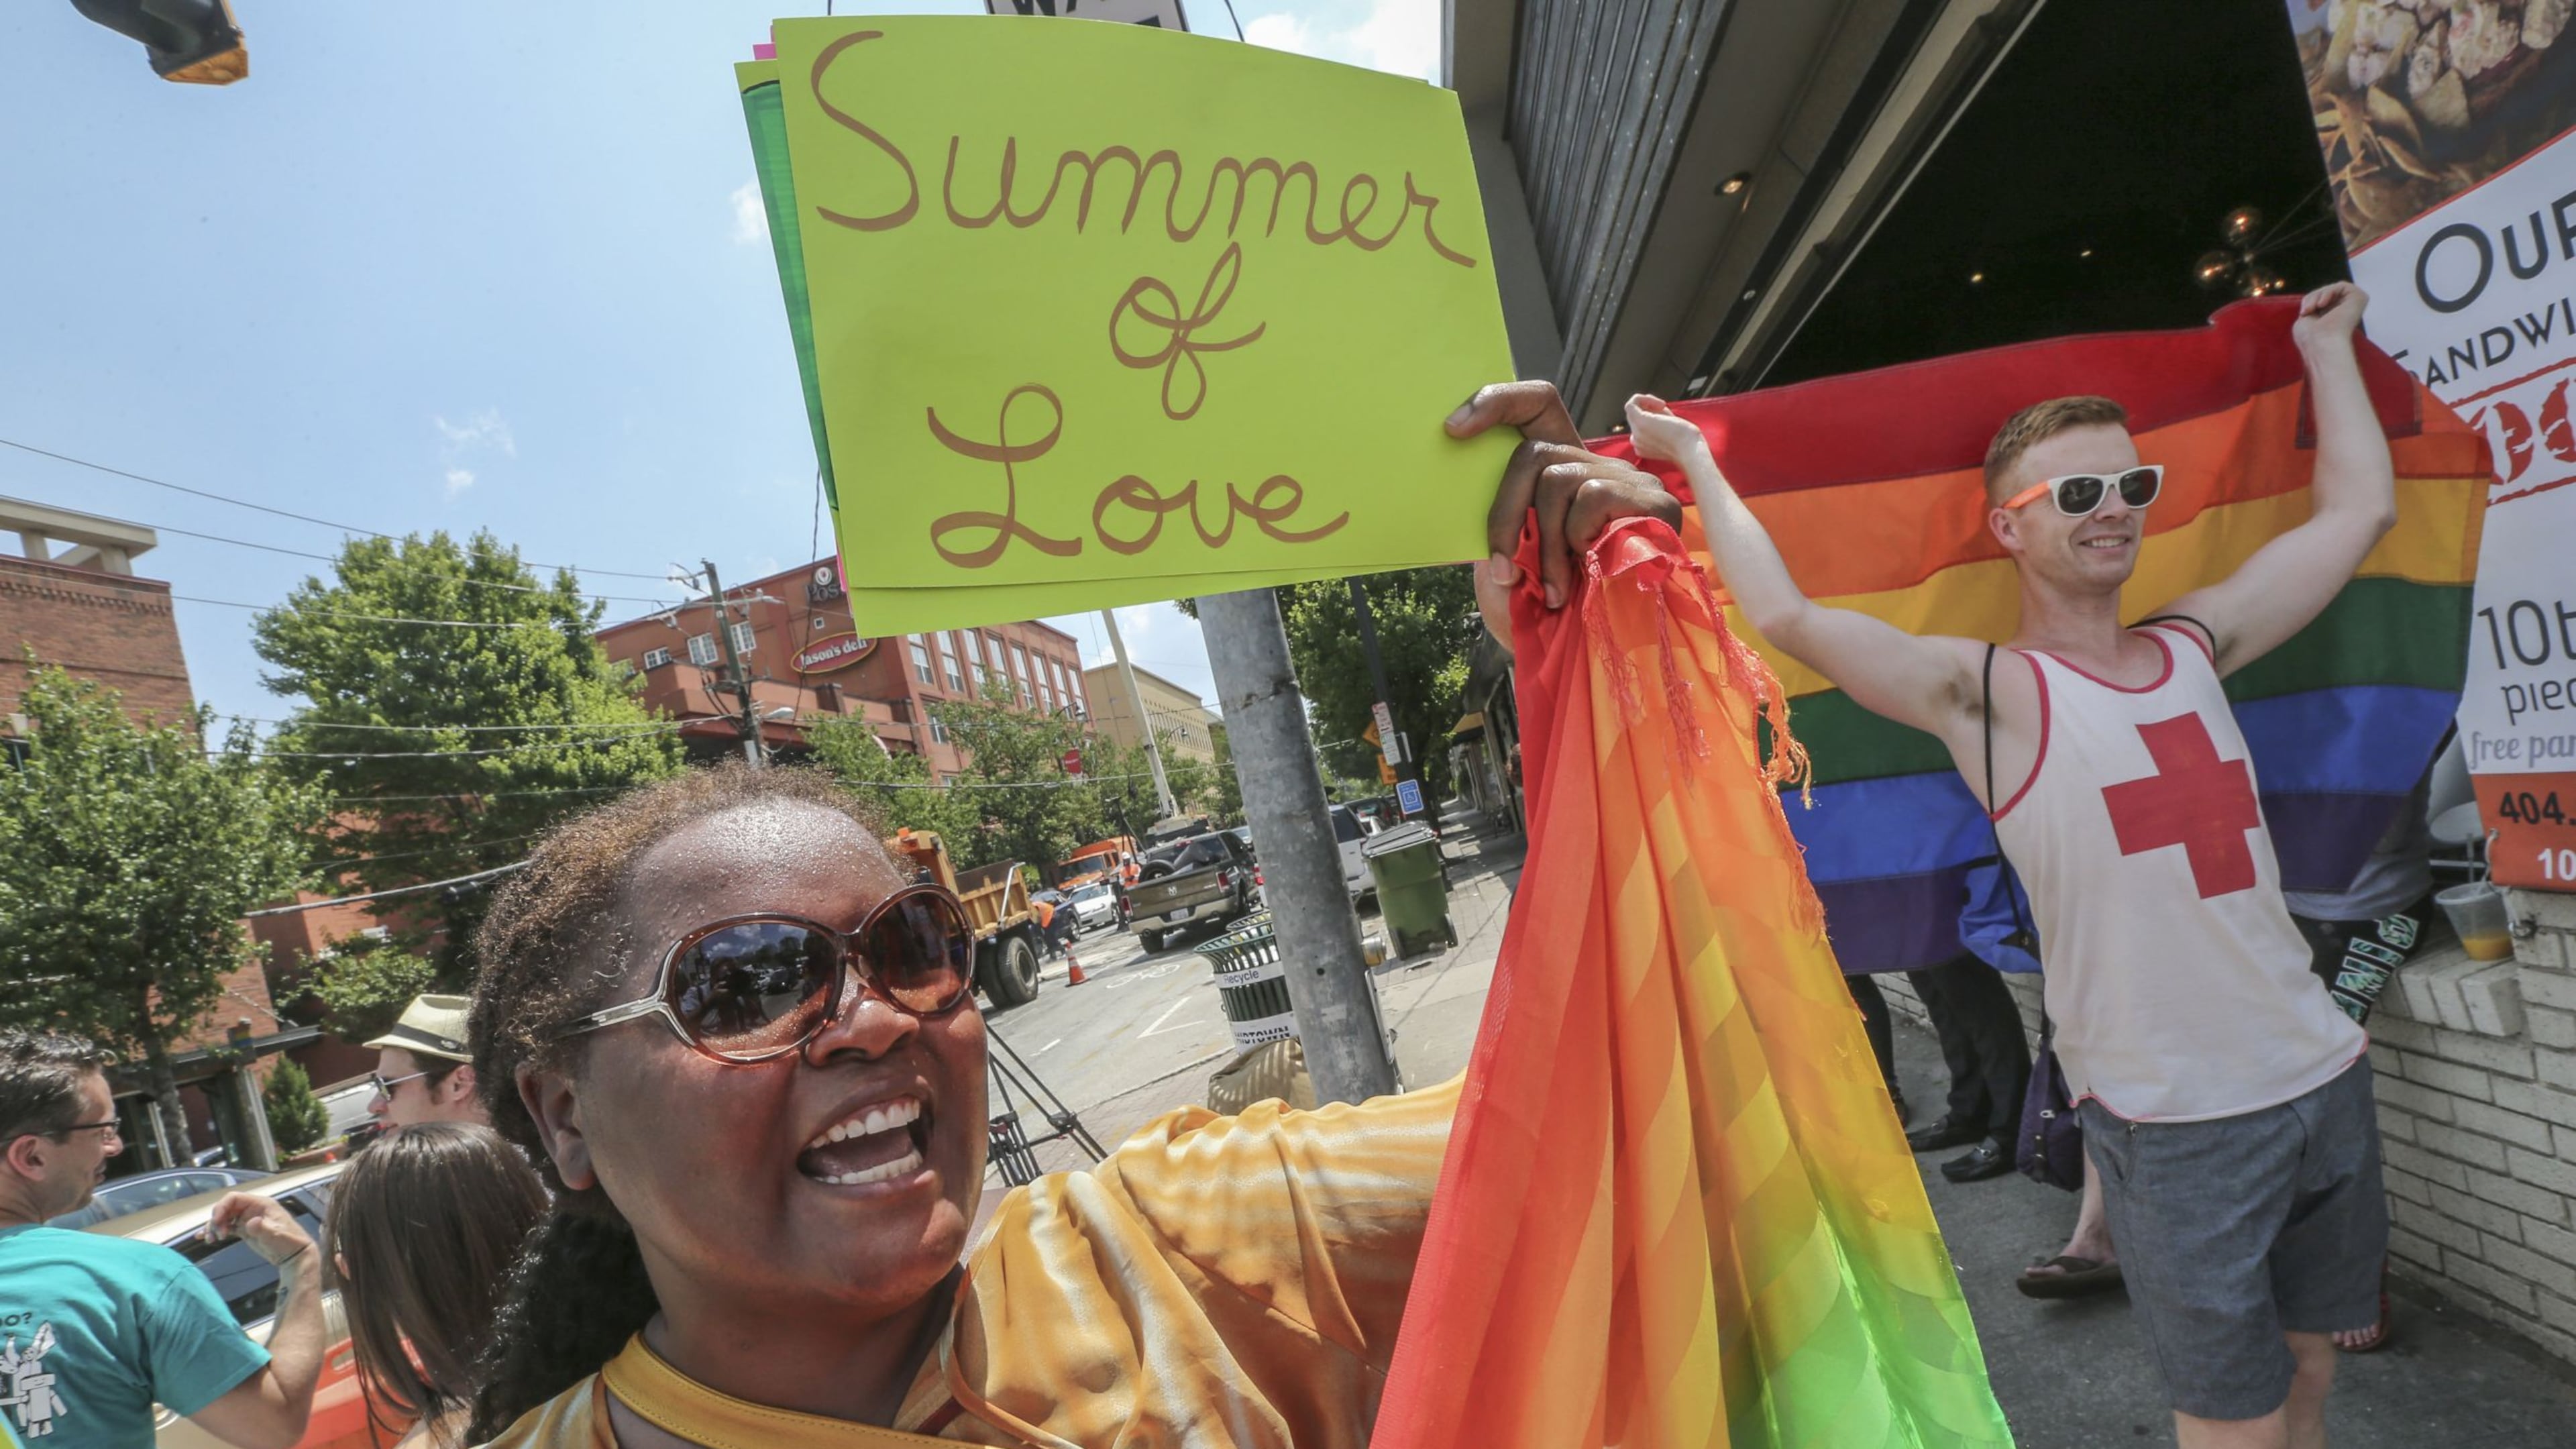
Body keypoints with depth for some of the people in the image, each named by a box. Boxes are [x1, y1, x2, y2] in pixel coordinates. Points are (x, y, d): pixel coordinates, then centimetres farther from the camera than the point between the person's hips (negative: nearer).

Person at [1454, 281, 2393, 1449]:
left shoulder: (2194, 645, 7)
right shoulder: (1991, 693, -11)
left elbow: (2358, 509, 17)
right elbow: (1787, 618, -22)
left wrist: (2325, 347, 28)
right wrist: (1696, 460, -11)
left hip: (2324, 1078, 6)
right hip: (2174, 1124, -6)